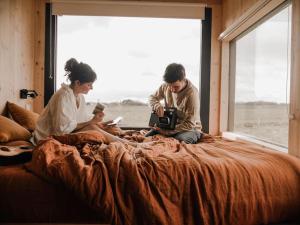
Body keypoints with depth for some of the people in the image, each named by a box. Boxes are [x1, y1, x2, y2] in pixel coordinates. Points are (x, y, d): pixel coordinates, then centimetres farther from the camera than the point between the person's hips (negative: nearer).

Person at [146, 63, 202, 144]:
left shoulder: (192, 93, -24)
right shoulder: (165, 86, -7)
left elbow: (190, 124, -22)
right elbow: (152, 97, 9)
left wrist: (167, 132, -26)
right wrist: (157, 106, -17)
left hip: (189, 128, -4)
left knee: (181, 139, -37)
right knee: (147, 137, -16)